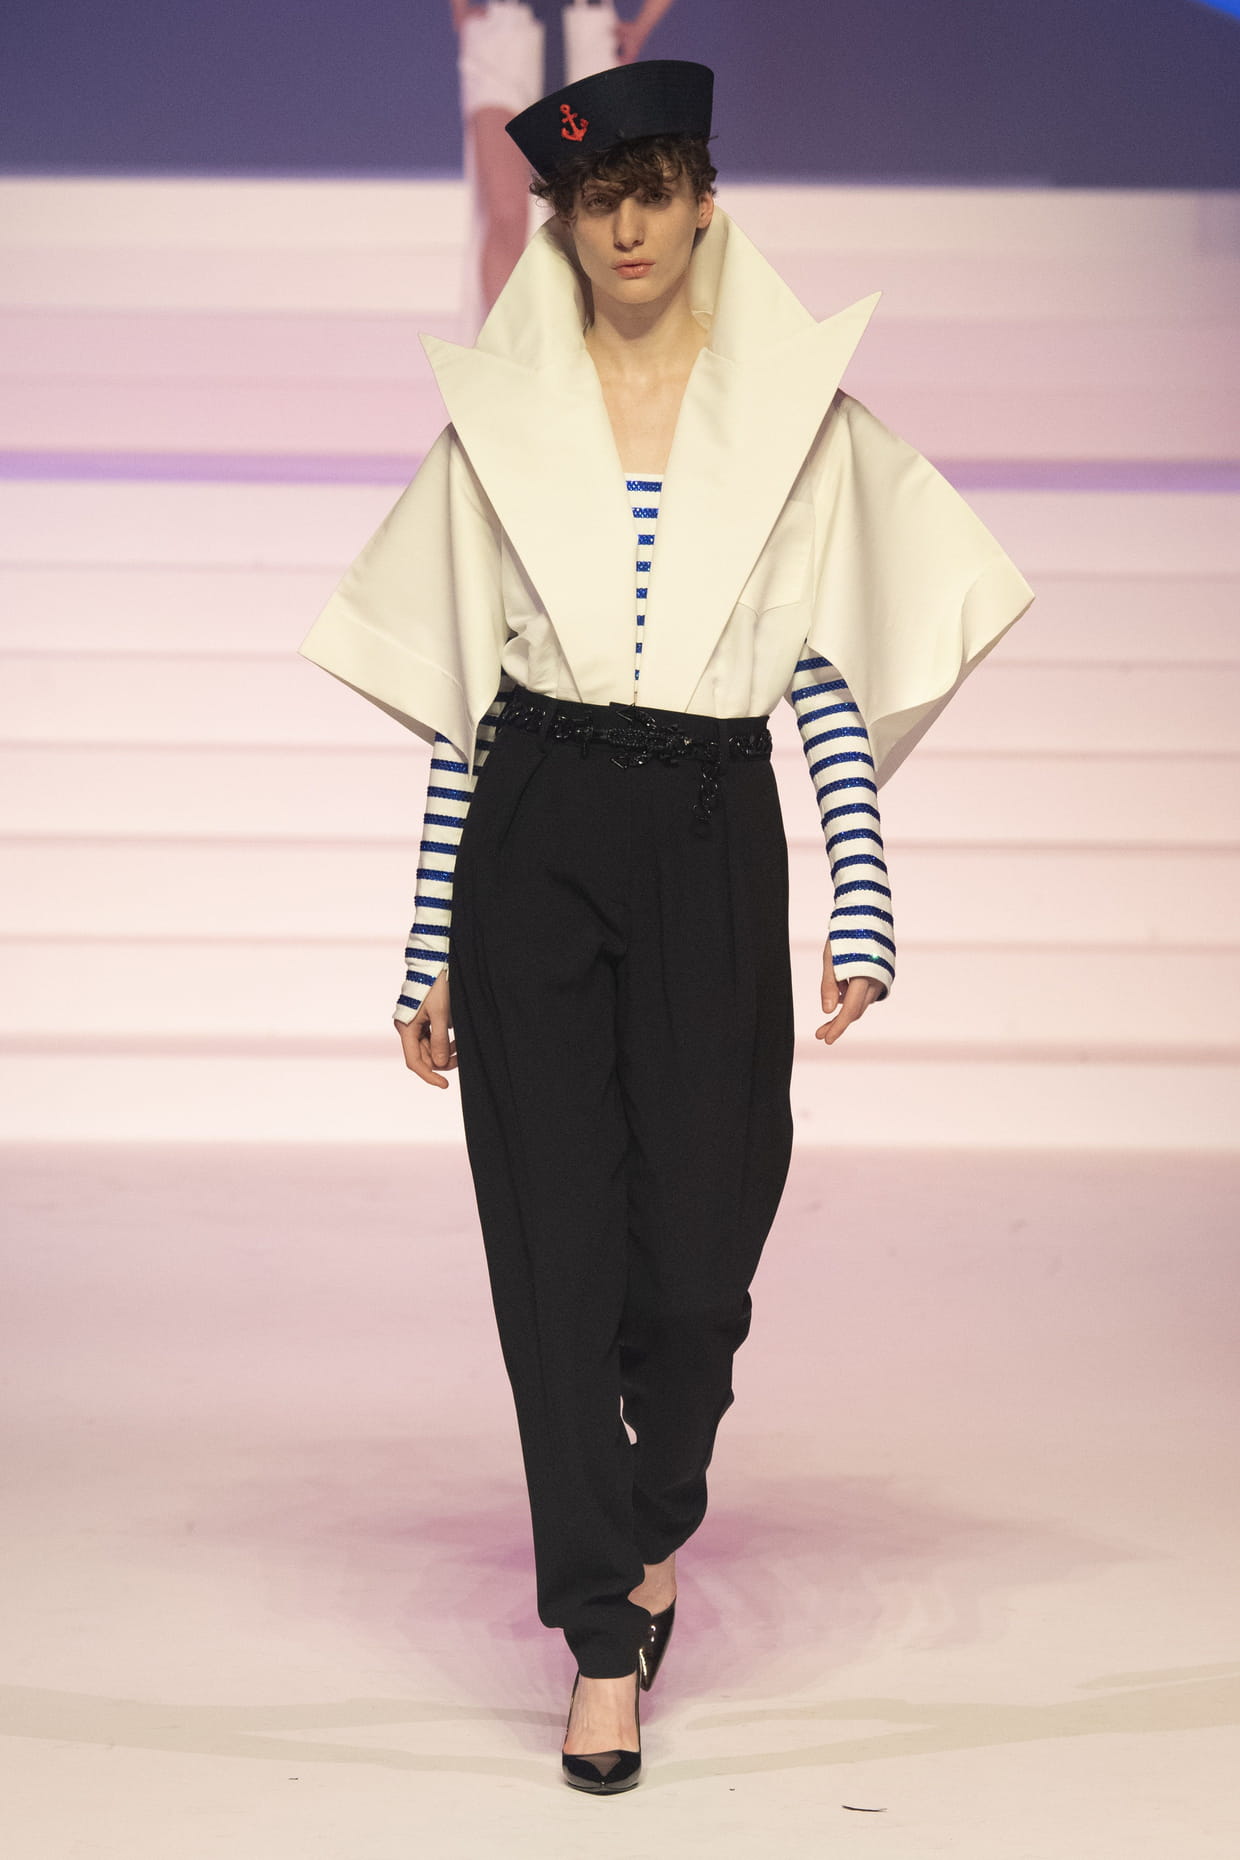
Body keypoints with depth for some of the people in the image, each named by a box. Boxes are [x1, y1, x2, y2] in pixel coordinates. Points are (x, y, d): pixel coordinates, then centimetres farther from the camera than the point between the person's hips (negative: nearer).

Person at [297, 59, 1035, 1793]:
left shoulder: (795, 411, 6)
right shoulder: (496, 417, 8)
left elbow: (831, 672, 4)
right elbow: (458, 698, 8)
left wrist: (865, 910, -6)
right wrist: (428, 955, 5)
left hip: (715, 844, 0)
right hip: (534, 843, 1)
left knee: (700, 1242, -1)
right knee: (560, 1242, -2)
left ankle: (652, 1536, 29)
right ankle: (602, 1642, 6)